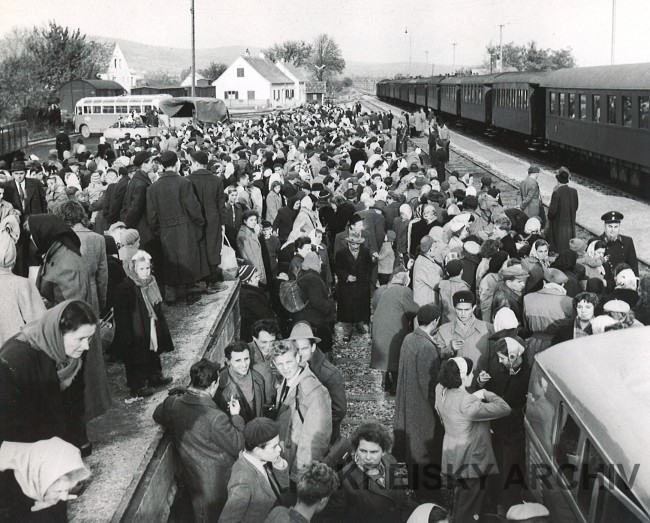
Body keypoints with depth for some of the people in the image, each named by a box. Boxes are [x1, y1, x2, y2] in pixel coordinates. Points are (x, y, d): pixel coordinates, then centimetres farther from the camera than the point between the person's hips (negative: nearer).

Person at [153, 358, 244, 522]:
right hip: (216, 483, -5)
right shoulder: (216, 418, -35)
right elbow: (237, 446, -21)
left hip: (191, 477, 6)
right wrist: (236, 416, -10)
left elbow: (158, 415, 7)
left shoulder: (172, 403, -17)